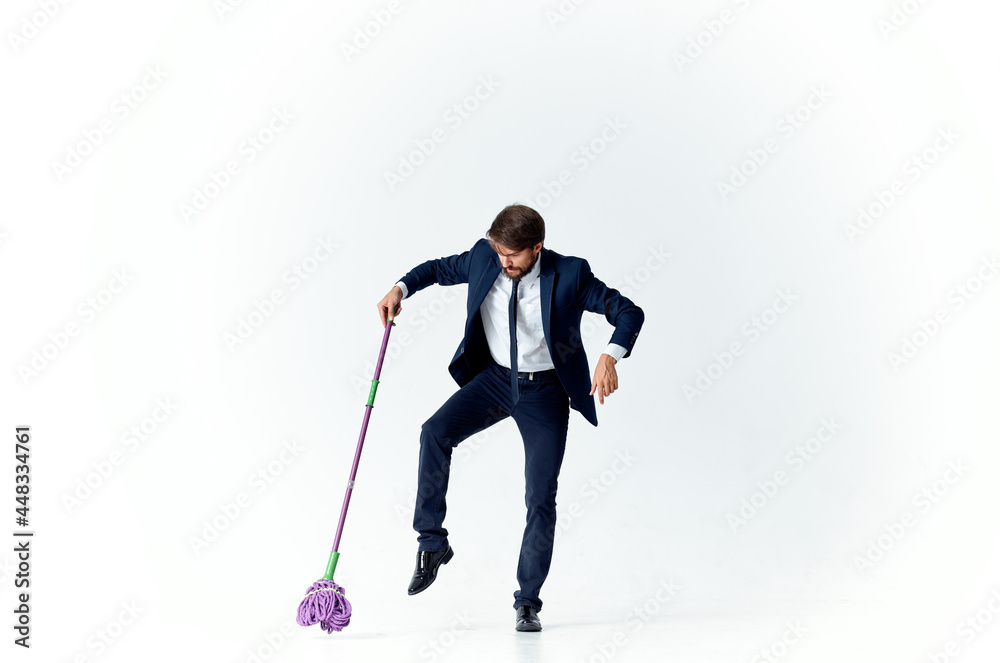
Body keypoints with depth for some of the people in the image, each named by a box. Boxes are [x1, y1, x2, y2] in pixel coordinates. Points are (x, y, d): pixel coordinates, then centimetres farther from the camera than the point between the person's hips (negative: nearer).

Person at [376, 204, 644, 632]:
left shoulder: (570, 274, -17)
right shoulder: (484, 258, -8)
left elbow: (628, 312, -15)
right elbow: (442, 268, 11)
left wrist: (610, 357, -34)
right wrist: (401, 288, -7)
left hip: (545, 392, -3)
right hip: (495, 378, 3)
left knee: (541, 498, -3)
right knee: (435, 432, -23)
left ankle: (528, 601, 12)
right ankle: (432, 543, -8)